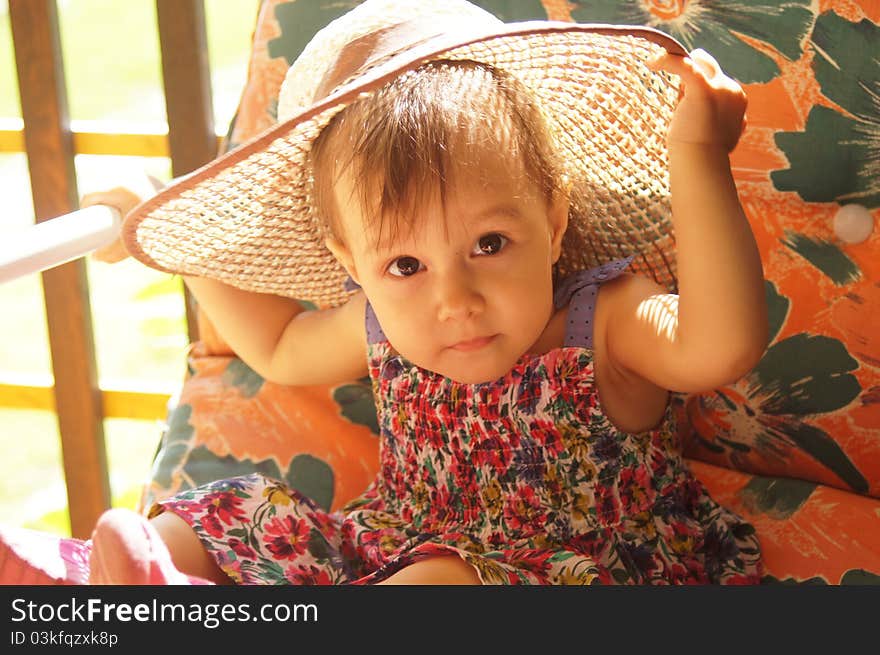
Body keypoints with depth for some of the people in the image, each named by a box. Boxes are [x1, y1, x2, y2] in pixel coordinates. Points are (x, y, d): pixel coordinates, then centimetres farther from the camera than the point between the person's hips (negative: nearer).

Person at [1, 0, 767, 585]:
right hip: (403, 540, 7)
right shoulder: (381, 327, -3)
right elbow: (282, 349, 20)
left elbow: (720, 347, -42)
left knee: (446, 573, -39)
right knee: (199, 527, 3)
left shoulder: (607, 321, -20)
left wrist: (697, 160, -47)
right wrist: (195, 252, 13)